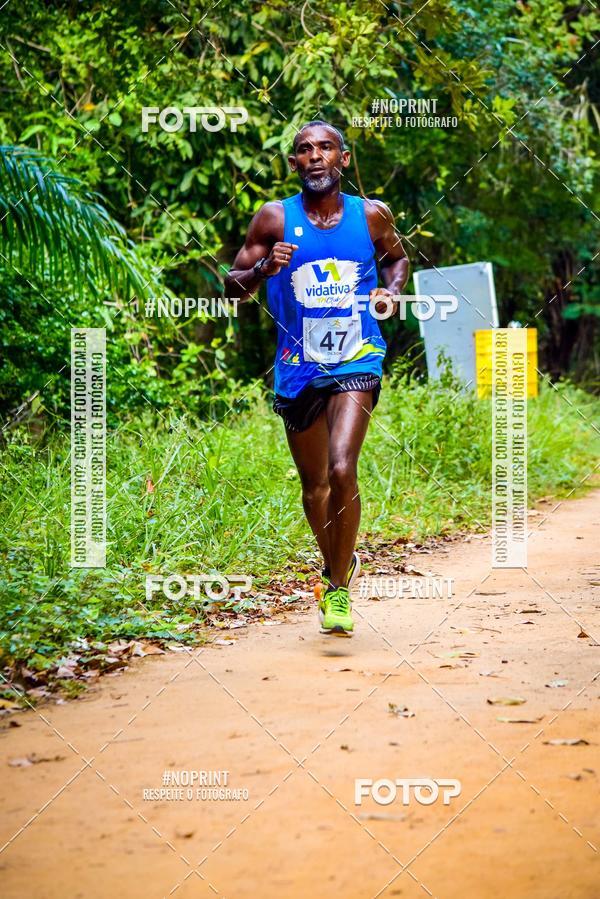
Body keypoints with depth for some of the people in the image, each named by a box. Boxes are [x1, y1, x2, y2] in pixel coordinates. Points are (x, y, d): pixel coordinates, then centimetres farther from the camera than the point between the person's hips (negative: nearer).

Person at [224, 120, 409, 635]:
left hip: (357, 362, -1)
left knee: (342, 470, -21)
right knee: (315, 486, 13)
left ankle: (339, 589, -8)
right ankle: (338, 565, 41)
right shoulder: (275, 219, -2)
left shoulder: (371, 216, 1)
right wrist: (263, 270, -19)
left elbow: (396, 258, 22)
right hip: (298, 369, 2)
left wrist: (391, 291, 1)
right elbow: (234, 287, 1)